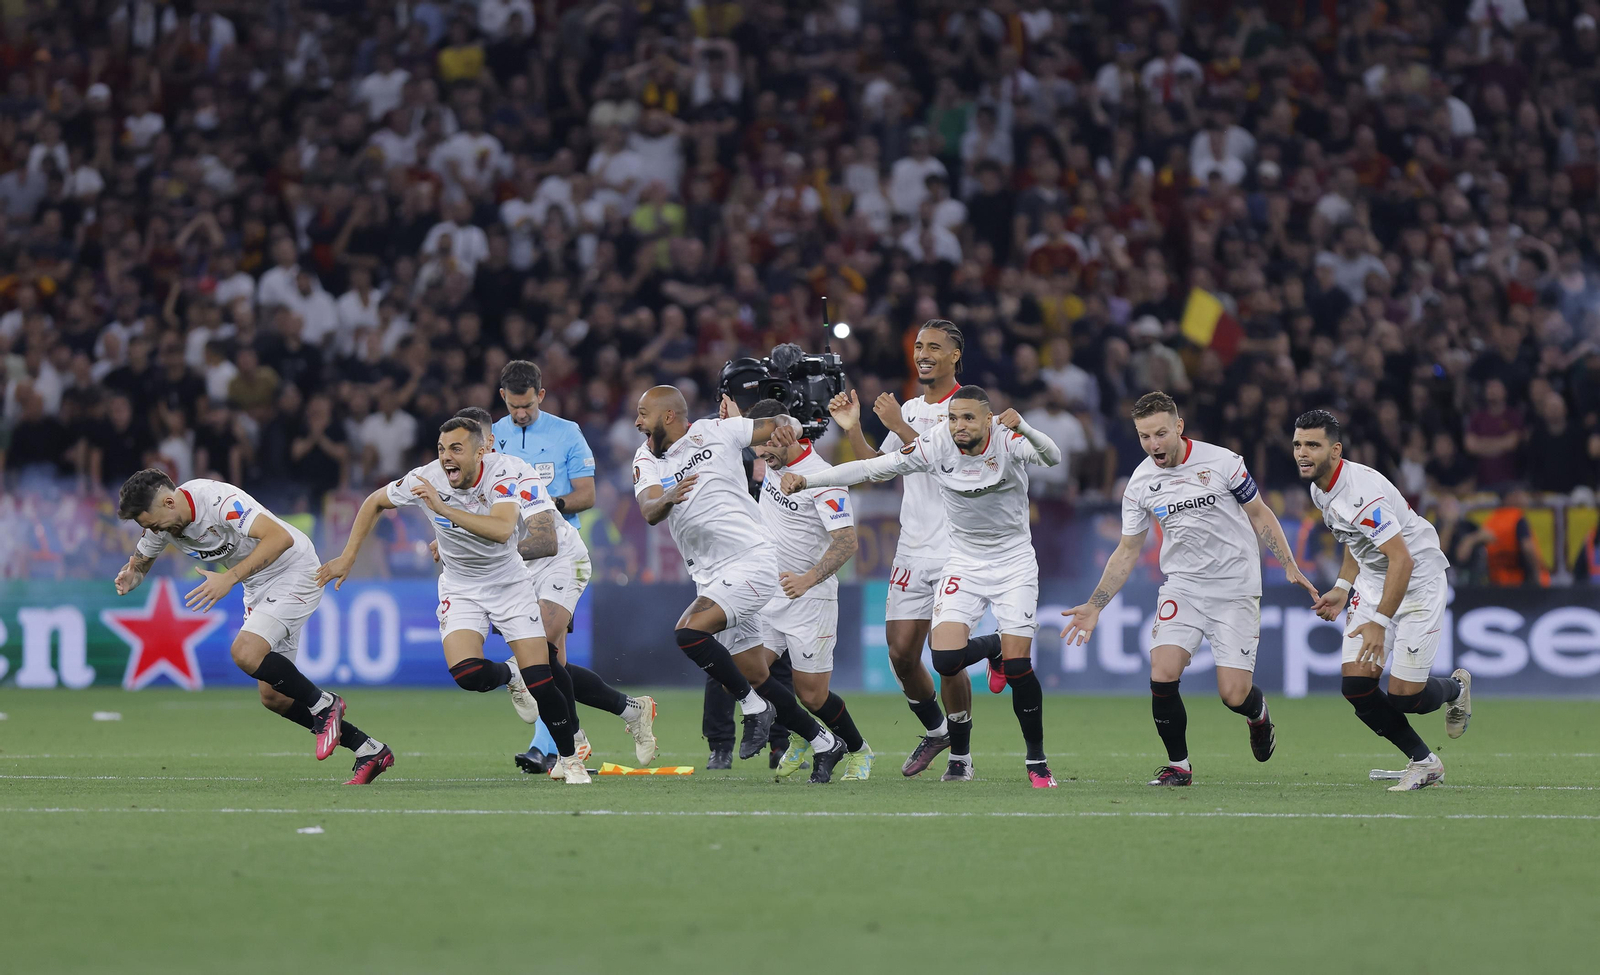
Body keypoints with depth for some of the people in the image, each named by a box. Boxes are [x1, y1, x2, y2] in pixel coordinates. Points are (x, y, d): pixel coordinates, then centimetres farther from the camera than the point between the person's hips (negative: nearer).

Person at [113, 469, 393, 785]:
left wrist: (230, 578, -40)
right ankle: (370, 751, 12)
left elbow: (281, 537, -36)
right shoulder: (163, 523, -5)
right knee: (273, 696, 4)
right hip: (259, 589, 9)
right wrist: (130, 578, -14)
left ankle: (323, 704, -8)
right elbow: (140, 562, 12)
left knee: (246, 653, -30)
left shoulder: (219, 499, -30)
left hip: (294, 572, -9)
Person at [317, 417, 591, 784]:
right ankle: (509, 675, 13)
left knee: (540, 680, -10)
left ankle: (570, 758, 14)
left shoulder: (504, 472, -25)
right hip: (460, 587, 2)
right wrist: (347, 558, 2)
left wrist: (443, 508, -46)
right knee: (466, 673, -24)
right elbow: (375, 502, 4)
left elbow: (501, 531, -42)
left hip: (510, 582, -2)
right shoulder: (426, 479, -16)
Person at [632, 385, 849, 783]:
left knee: (689, 632, -24)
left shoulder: (715, 433, -4)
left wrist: (786, 427, -20)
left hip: (750, 563, -7)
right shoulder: (647, 460, 6)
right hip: (710, 577, 7)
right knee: (755, 676, 10)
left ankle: (754, 707, -8)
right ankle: (824, 743, 24)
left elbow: (782, 423, 4)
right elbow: (649, 511, -13)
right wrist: (668, 498, -36)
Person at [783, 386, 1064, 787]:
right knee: (946, 660, -15)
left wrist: (1022, 428, -58)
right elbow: (871, 468, -11)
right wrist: (806, 480, -19)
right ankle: (992, 649, 22)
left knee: (1018, 667, -11)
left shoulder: (1008, 440, -19)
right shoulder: (937, 445, -13)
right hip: (964, 564, 2)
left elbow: (1052, 458, -38)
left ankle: (1037, 761, 9)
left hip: (1014, 563, -2)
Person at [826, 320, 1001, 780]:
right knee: (902, 653, 2)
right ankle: (935, 730, 26)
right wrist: (852, 430, 7)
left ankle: (961, 752, 7)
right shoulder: (909, 409, 16)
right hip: (912, 550, 6)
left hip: (956, 549, -6)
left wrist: (900, 427, -20)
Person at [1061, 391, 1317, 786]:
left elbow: (1259, 515, 3)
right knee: (1162, 674, -18)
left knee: (1234, 694, -9)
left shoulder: (1221, 462, -10)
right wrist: (1094, 606, 4)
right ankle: (1178, 765, 2)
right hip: (1182, 587, 3)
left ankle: (1258, 714, 29)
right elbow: (1128, 551, 9)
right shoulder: (1140, 483, -1)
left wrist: (1290, 566, -5)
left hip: (1236, 588, -3)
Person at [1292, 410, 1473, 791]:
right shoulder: (1320, 488, 1)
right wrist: (1342, 587, 12)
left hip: (1418, 581, -8)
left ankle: (1456, 688, 25)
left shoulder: (1362, 492, -29)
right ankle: (1424, 763, 8)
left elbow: (1402, 560, -33)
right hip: (1373, 583, 8)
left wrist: (1380, 622, -37)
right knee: (1356, 685, -7)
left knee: (1404, 695, -12)